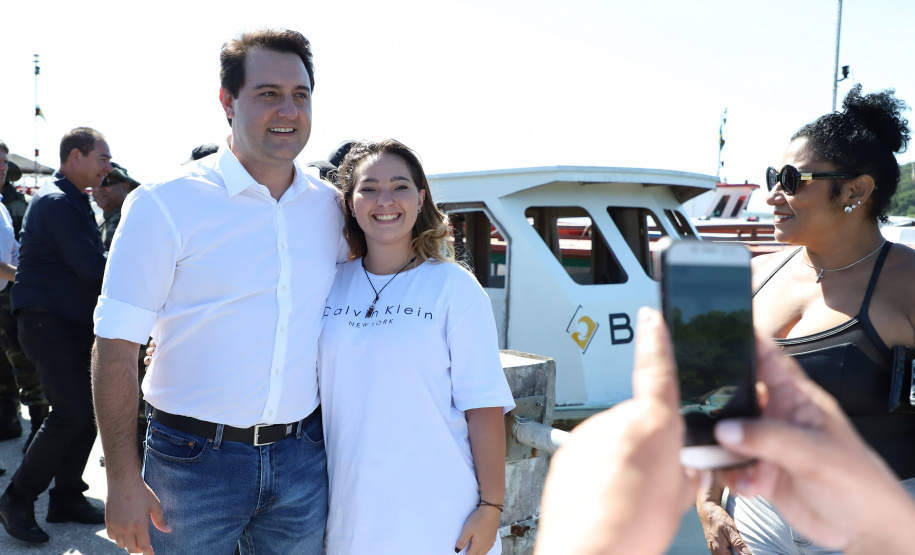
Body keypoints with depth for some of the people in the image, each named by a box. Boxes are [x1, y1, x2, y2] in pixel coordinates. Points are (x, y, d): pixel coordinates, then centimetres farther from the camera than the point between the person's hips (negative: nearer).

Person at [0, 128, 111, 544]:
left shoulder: (76, 203, 19)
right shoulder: (57, 203, -14)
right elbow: (92, 267, -22)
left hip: (74, 324, 10)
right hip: (46, 322, -10)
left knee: (88, 411, 8)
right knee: (72, 412, -14)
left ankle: (66, 498, 18)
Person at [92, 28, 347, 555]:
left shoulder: (331, 205, 3)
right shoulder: (164, 204, -9)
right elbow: (117, 345, -10)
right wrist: (124, 480, -12)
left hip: (304, 457, 4)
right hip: (196, 460, -3)